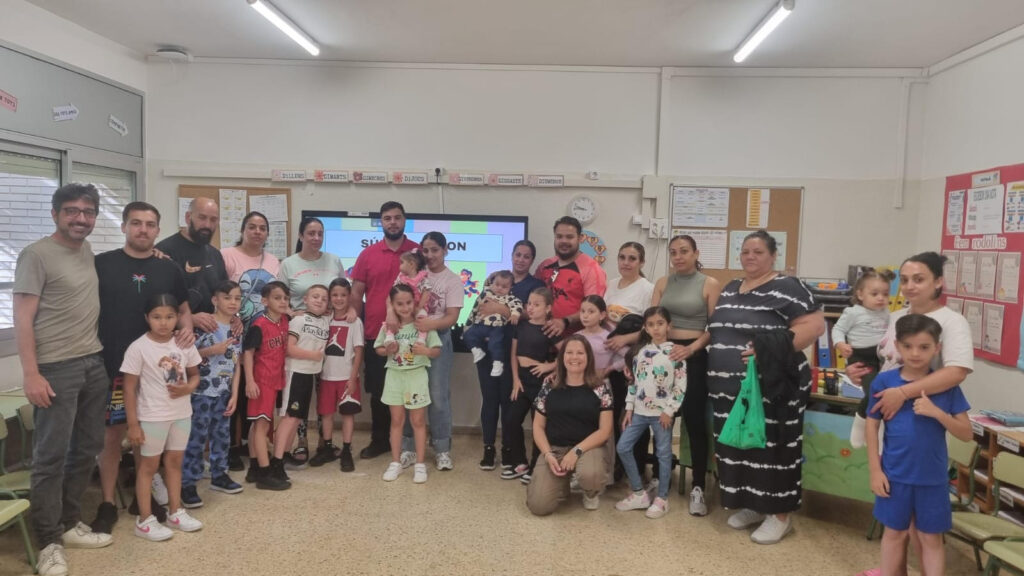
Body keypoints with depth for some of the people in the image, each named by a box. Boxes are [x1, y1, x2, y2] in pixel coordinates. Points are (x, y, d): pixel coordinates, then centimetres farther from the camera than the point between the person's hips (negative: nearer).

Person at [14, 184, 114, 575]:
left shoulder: (88, 250, 11)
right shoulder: (36, 254, -9)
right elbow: (22, 318, -12)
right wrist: (30, 373, -19)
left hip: (95, 363, 7)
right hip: (57, 368, -7)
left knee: (87, 449, 13)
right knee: (51, 456, 0)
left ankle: (69, 524, 28)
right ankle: (48, 542, 12)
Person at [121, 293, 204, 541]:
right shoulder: (139, 347, -13)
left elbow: (195, 374, 11)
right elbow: (129, 388, -10)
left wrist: (188, 388, -12)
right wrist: (133, 424, -11)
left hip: (182, 413, 4)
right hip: (152, 416, -4)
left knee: (175, 461, 15)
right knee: (149, 465, 6)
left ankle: (176, 513, 27)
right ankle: (144, 521, 16)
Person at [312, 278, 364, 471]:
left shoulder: (355, 322, -6)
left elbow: (358, 352, -8)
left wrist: (353, 378, -11)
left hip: (346, 376, -3)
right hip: (327, 375, 4)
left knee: (347, 413, 2)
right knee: (326, 412, 10)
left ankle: (346, 452, 10)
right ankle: (327, 449, 24)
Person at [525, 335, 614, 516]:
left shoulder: (600, 390, 0)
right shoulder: (549, 387, 5)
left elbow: (605, 431, -4)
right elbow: (538, 426, 7)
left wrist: (577, 450, -16)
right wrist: (548, 454, -10)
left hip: (588, 447, -1)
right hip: (554, 448, 1)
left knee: (589, 474, -38)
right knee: (538, 505, -18)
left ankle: (592, 493, 3)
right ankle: (562, 481, 18)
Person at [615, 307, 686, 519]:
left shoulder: (675, 351, -6)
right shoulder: (641, 350, 8)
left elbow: (681, 384, -9)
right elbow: (634, 381, 11)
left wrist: (669, 410, -12)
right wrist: (629, 408, 7)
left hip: (662, 412, -5)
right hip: (640, 411, 5)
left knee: (663, 453, 4)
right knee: (623, 447, 3)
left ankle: (661, 499, 17)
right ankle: (639, 493, 14)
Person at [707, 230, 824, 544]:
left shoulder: (786, 287, -8)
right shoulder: (730, 289, 15)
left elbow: (815, 325, -15)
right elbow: (717, 330, 24)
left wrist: (773, 349, -23)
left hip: (771, 389, -7)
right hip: (731, 388, 7)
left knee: (771, 448, 0)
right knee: (739, 446, 13)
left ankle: (780, 514, 14)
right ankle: (751, 504, 28)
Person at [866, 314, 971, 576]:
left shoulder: (947, 385, -5)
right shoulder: (884, 381, -8)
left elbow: (967, 434, -4)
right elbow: (872, 426, -3)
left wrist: (936, 412, -21)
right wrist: (875, 470, -5)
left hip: (933, 476, 1)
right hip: (895, 474, 0)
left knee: (931, 538, 12)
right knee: (895, 533, 14)